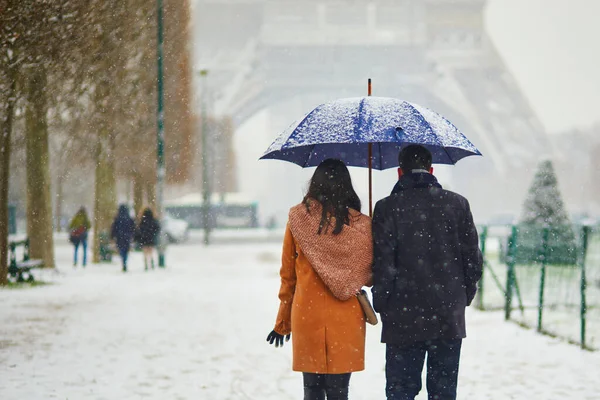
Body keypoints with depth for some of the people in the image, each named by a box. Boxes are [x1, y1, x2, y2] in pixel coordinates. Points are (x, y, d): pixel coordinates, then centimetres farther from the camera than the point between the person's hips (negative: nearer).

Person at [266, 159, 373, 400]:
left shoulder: (297, 219, 0)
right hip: (346, 321, 0)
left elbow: (287, 275, 5)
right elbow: (369, 277, 4)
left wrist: (282, 322, 14)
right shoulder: (361, 224, -2)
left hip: (306, 316, 0)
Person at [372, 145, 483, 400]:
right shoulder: (457, 204, 3)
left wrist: (381, 304, 4)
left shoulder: (387, 208, -5)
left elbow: (381, 264, -7)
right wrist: (464, 297, 18)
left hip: (403, 320, -2)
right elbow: (472, 259, 5)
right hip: (449, 319, 2)